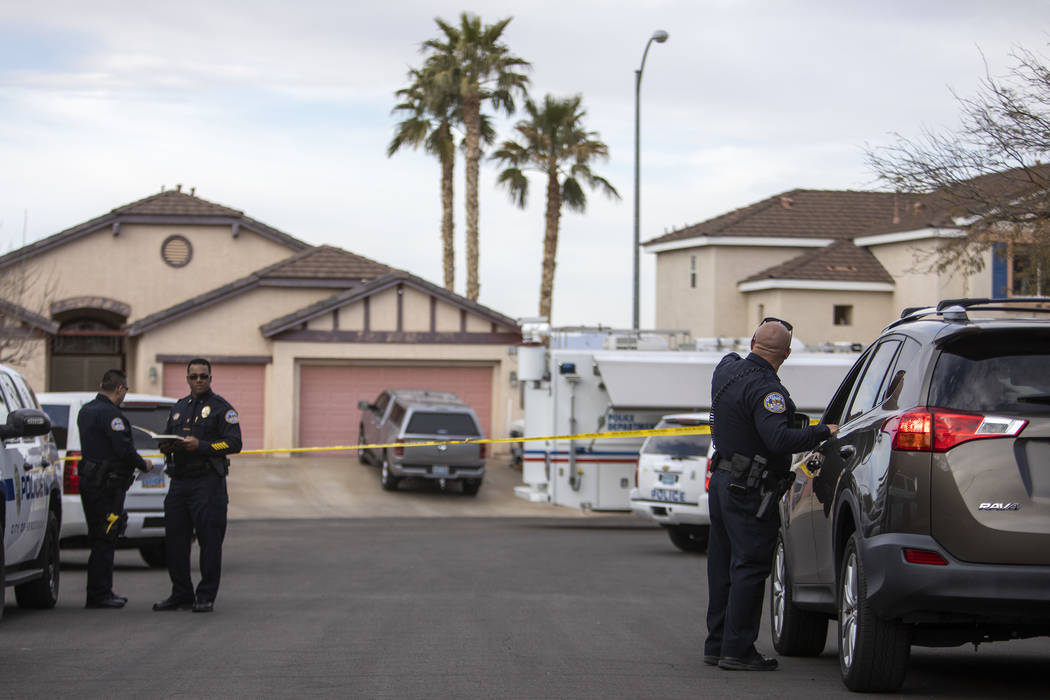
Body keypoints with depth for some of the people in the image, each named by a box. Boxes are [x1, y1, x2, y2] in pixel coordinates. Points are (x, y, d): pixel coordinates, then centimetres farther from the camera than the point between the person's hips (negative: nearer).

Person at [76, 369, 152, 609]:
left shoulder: (86, 410, 15)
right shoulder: (110, 413, -17)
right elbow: (124, 449, -23)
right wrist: (143, 465, -5)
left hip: (89, 481, 10)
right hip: (107, 484, -10)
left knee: (101, 539, 16)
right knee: (105, 540, -5)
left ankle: (102, 591, 23)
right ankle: (98, 594, -4)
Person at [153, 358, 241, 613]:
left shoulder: (220, 407, -1)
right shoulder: (179, 408, 19)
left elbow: (234, 443, -9)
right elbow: (167, 440, 26)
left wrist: (200, 446, -18)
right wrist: (166, 447, 2)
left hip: (208, 483, -6)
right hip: (179, 482, 6)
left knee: (209, 541, -4)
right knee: (175, 540, 7)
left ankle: (206, 597, 1)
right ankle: (181, 595, 16)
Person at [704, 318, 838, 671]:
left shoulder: (727, 368, 5)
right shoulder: (764, 389, -21)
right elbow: (779, 440, -31)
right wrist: (825, 431, -23)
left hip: (722, 481, 9)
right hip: (749, 490, -9)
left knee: (723, 565, 14)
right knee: (750, 566, -4)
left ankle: (717, 644, 19)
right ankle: (737, 650, -5)